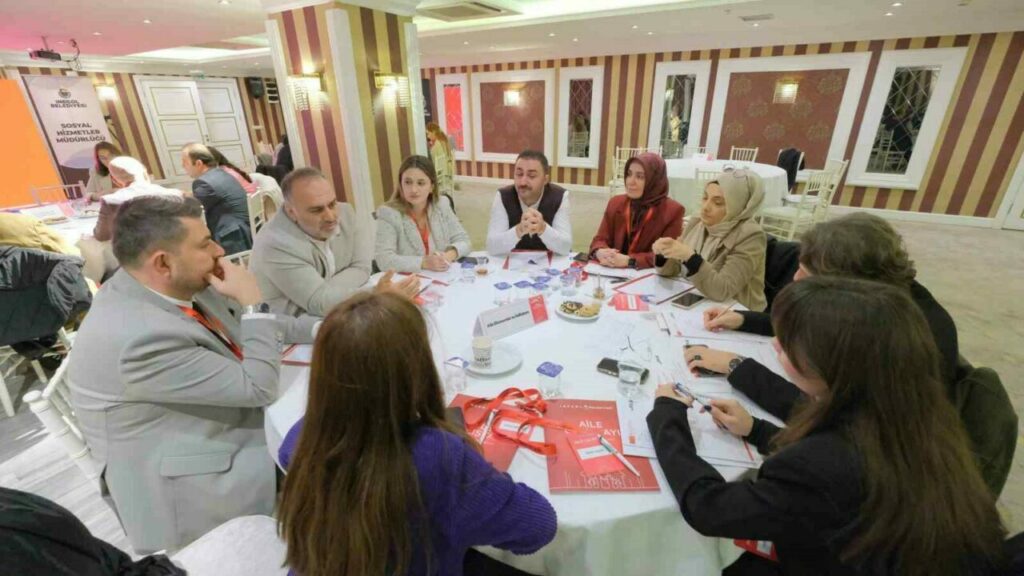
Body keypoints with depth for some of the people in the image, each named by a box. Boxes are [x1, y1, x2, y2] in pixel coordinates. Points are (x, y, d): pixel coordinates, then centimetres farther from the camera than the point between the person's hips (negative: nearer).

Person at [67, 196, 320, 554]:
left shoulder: (173, 285, -5)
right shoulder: (139, 337, -30)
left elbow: (240, 327, 8)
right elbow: (259, 387, -26)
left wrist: (319, 329, -3)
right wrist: (253, 304, -21)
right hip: (190, 483, -8)